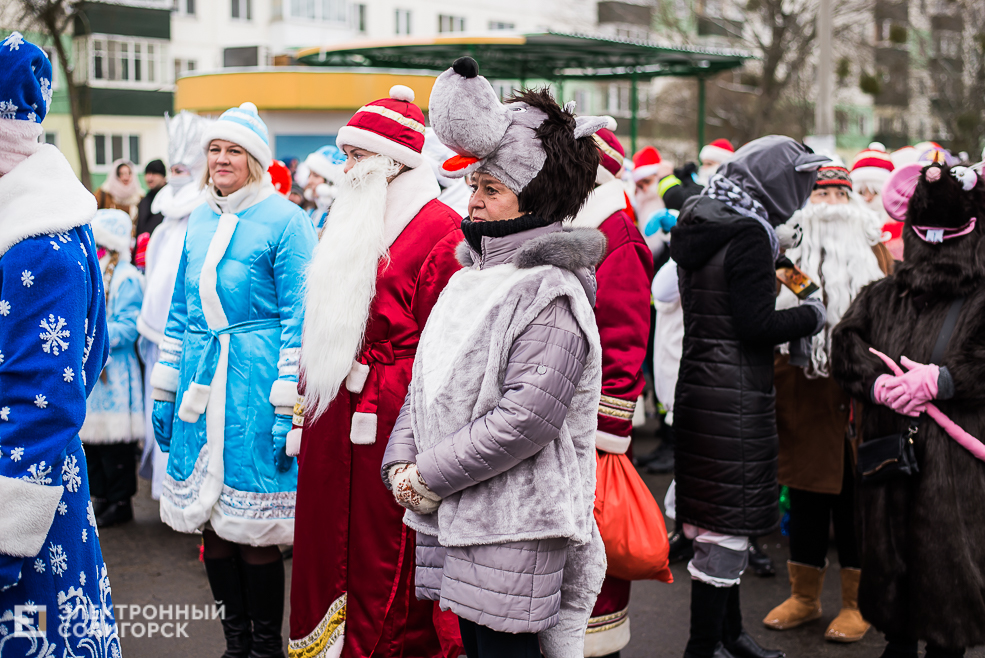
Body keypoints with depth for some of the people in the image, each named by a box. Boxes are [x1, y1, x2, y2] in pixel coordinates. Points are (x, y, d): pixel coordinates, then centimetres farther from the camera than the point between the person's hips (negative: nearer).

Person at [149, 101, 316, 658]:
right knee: (210, 523, 10)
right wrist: (164, 392, 16)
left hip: (256, 387, -6)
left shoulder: (284, 220, -6)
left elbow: (298, 318, -9)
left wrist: (288, 407, -14)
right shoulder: (199, 221, 14)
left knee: (254, 532, -2)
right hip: (200, 385, 6)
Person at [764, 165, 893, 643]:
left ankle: (857, 602, 17)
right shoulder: (789, 254, 7)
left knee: (855, 496, 4)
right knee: (805, 496, 10)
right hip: (802, 400, 1)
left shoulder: (871, 250, 5)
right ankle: (804, 595, 24)